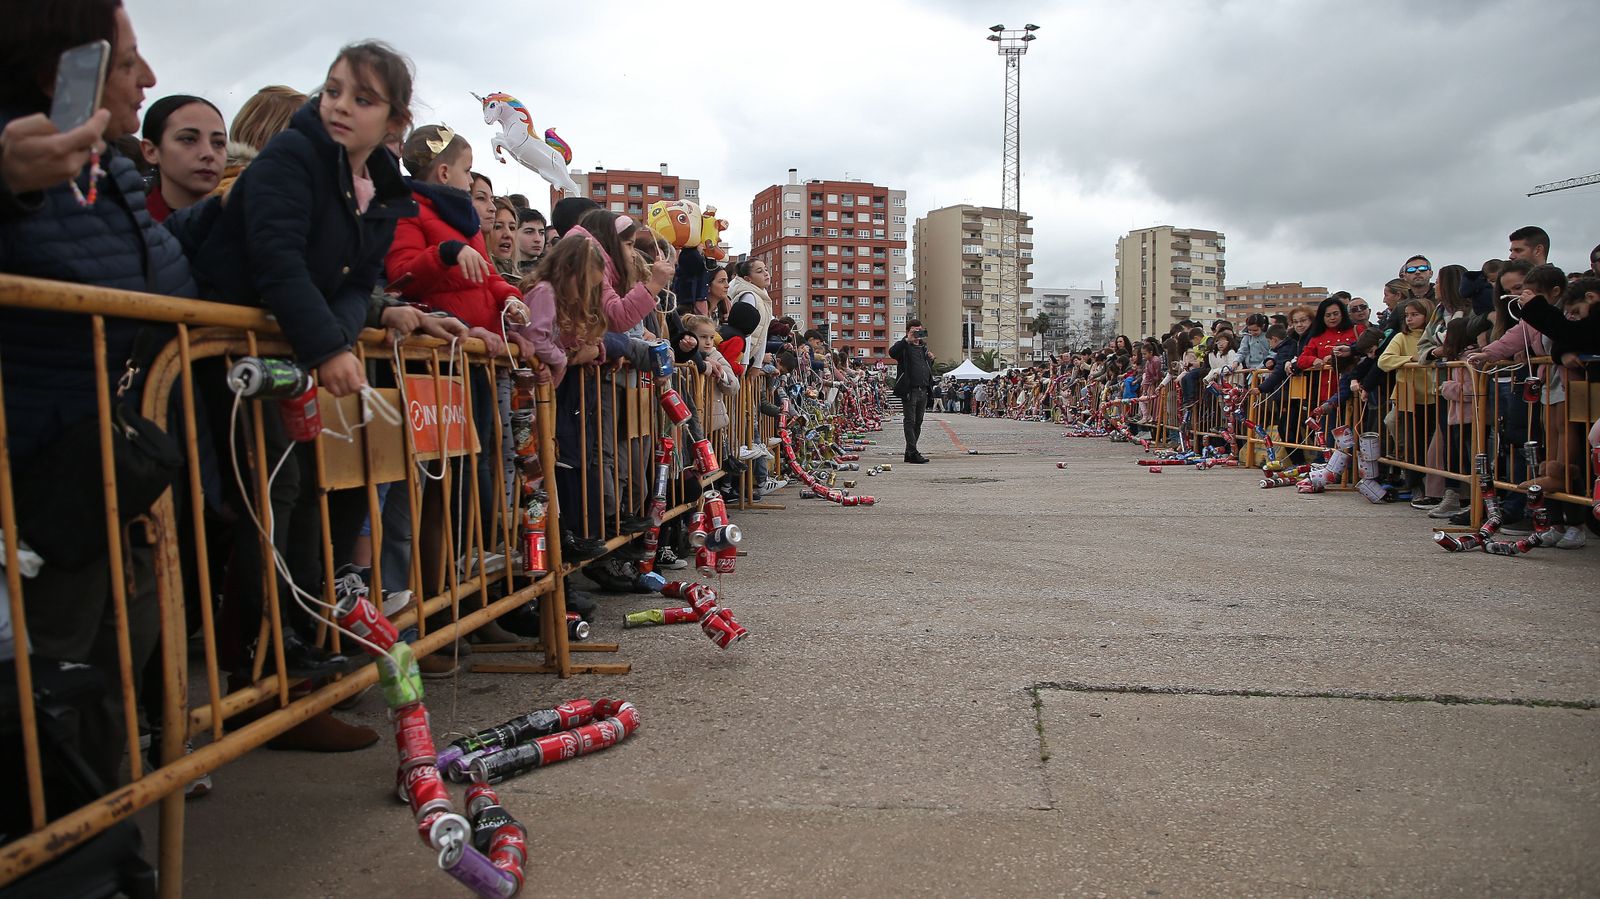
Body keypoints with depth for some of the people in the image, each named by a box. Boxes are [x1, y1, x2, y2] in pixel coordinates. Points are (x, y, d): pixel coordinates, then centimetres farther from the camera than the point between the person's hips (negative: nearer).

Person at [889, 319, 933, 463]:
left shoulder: (924, 348, 20)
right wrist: (908, 340, -24)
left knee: (918, 423, 10)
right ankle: (913, 453, -10)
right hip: (909, 390, -8)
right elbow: (892, 352, -25)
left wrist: (931, 359, 9)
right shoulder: (905, 347, -2)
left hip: (923, 390, 8)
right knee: (910, 422, -8)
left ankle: (909, 452, 16)